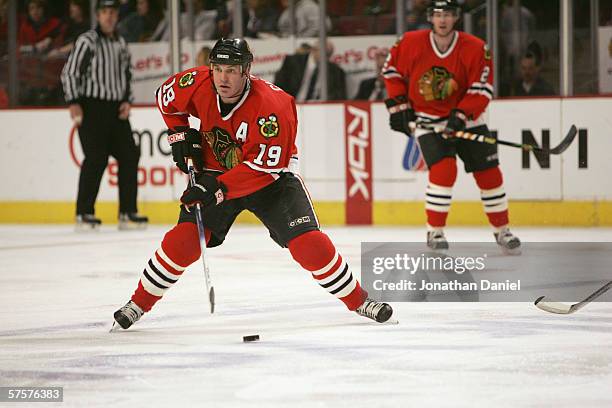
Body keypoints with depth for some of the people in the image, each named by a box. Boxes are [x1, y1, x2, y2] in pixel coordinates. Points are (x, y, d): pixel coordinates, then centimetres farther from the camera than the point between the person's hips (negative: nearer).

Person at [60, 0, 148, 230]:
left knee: (129, 156, 2)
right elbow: (69, 73, -8)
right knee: (96, 158, -13)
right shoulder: (87, 41, -6)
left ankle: (127, 213, 9)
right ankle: (84, 214, -7)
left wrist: (127, 101, 9)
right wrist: (73, 103, -17)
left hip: (116, 109, 7)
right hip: (91, 107, -7)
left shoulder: (121, 44, 16)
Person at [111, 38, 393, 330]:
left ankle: (358, 301, 2)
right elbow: (166, 97, 6)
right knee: (183, 240, -15)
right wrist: (180, 135, -5)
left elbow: (265, 166, -31)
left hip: (270, 178, -3)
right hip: (215, 172, 3)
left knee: (308, 242, -16)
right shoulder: (198, 84, -17)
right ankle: (139, 303, 2)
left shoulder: (271, 105, -31)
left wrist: (217, 188, -36)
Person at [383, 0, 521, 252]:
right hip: (427, 121, -2)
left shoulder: (475, 49, -14)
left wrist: (461, 115, -26)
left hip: (467, 119, 2)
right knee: (444, 170, -22)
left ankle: (501, 230, 21)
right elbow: (392, 69, 5)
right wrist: (398, 104, 0)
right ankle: (434, 231, -8)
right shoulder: (411, 43, -11)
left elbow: (482, 89, -14)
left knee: (489, 173, 2)